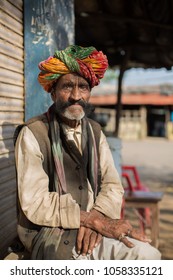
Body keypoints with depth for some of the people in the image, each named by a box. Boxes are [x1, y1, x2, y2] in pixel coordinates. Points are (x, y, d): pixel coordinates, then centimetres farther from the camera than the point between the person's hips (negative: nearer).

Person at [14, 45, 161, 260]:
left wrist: (96, 217, -17)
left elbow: (112, 185, 5)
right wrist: (97, 221, -20)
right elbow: (35, 202, -18)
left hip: (89, 225, 6)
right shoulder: (32, 134, -11)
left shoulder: (95, 132, 9)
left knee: (149, 255, -17)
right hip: (47, 231, -6)